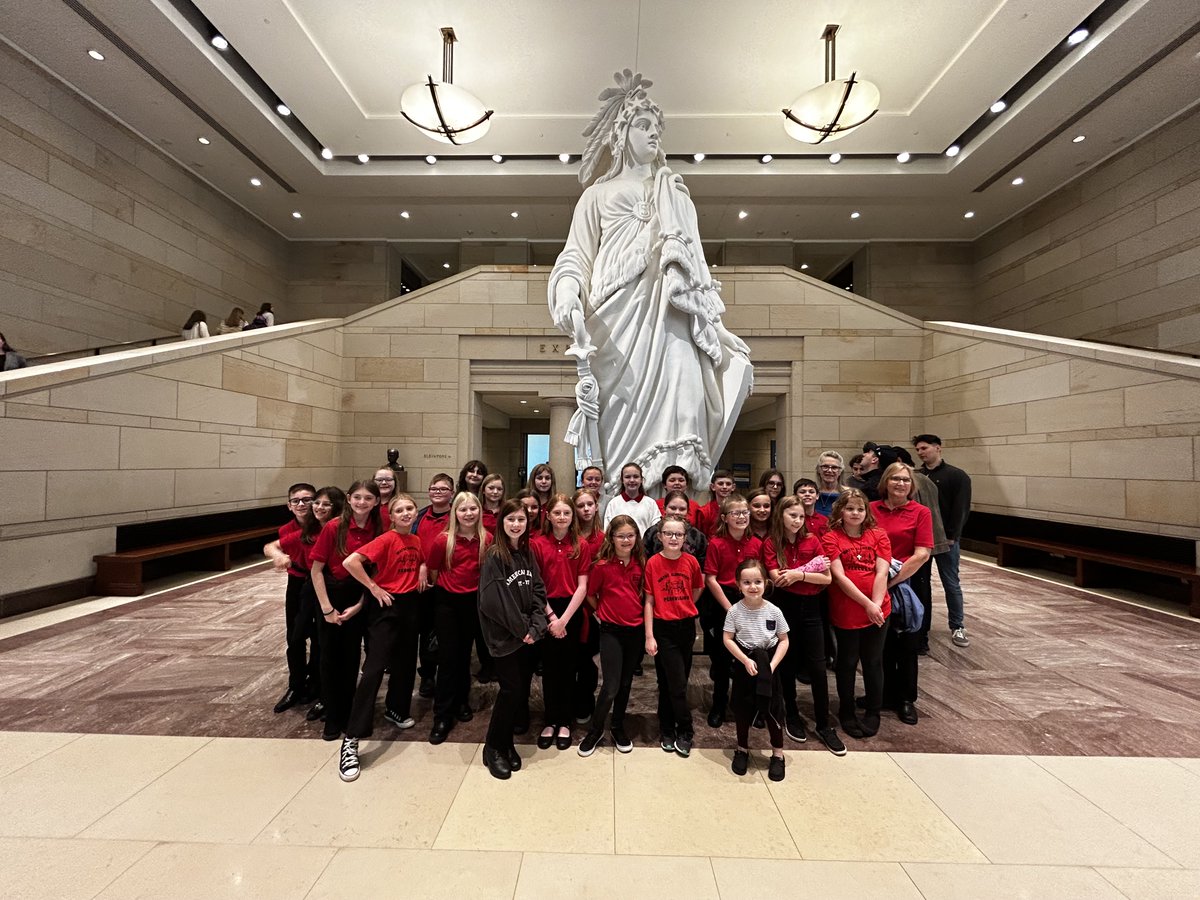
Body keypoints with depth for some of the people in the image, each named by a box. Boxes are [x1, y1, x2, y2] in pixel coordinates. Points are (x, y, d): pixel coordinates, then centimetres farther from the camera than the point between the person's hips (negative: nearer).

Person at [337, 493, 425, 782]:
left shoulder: (416, 541, 5)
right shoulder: (386, 539, -16)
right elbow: (350, 562, -26)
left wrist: (421, 575, 6)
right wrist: (374, 588, -19)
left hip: (410, 604, 7)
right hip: (386, 606, -7)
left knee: (406, 661, 17)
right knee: (374, 668, -10)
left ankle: (396, 709, 40)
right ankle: (351, 740, -4)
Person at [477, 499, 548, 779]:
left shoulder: (528, 554, 7)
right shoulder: (494, 556, -12)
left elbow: (538, 592, 4)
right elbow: (495, 600, -17)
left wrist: (534, 627, -9)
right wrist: (521, 629, -13)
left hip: (527, 634, 6)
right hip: (504, 636, -6)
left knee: (522, 689, 10)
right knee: (511, 690, -4)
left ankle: (507, 742, 29)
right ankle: (493, 748, 16)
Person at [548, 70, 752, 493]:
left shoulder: (676, 194, 29)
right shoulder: (599, 194, 21)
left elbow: (695, 268, 25)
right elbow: (575, 256, 9)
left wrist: (718, 329, 16)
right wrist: (567, 294, -15)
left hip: (670, 319, 3)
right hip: (618, 320, -2)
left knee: (674, 409, -13)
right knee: (621, 426, -12)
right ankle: (617, 509, -7)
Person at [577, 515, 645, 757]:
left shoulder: (641, 563, -3)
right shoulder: (602, 565, -14)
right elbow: (590, 594, 1)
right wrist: (603, 612, 5)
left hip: (635, 630, 4)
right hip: (611, 631, -3)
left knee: (626, 683, 16)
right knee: (611, 687, -3)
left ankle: (617, 728, 36)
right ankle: (594, 731, 21)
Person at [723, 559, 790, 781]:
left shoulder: (773, 611, -11)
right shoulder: (735, 611, -13)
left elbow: (784, 640, -3)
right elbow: (727, 639, -8)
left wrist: (773, 664, -13)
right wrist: (746, 660, -17)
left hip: (769, 665, 0)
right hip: (743, 665, 0)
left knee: (772, 709, 6)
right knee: (742, 708, 10)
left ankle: (777, 754, 26)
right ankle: (742, 749, 31)